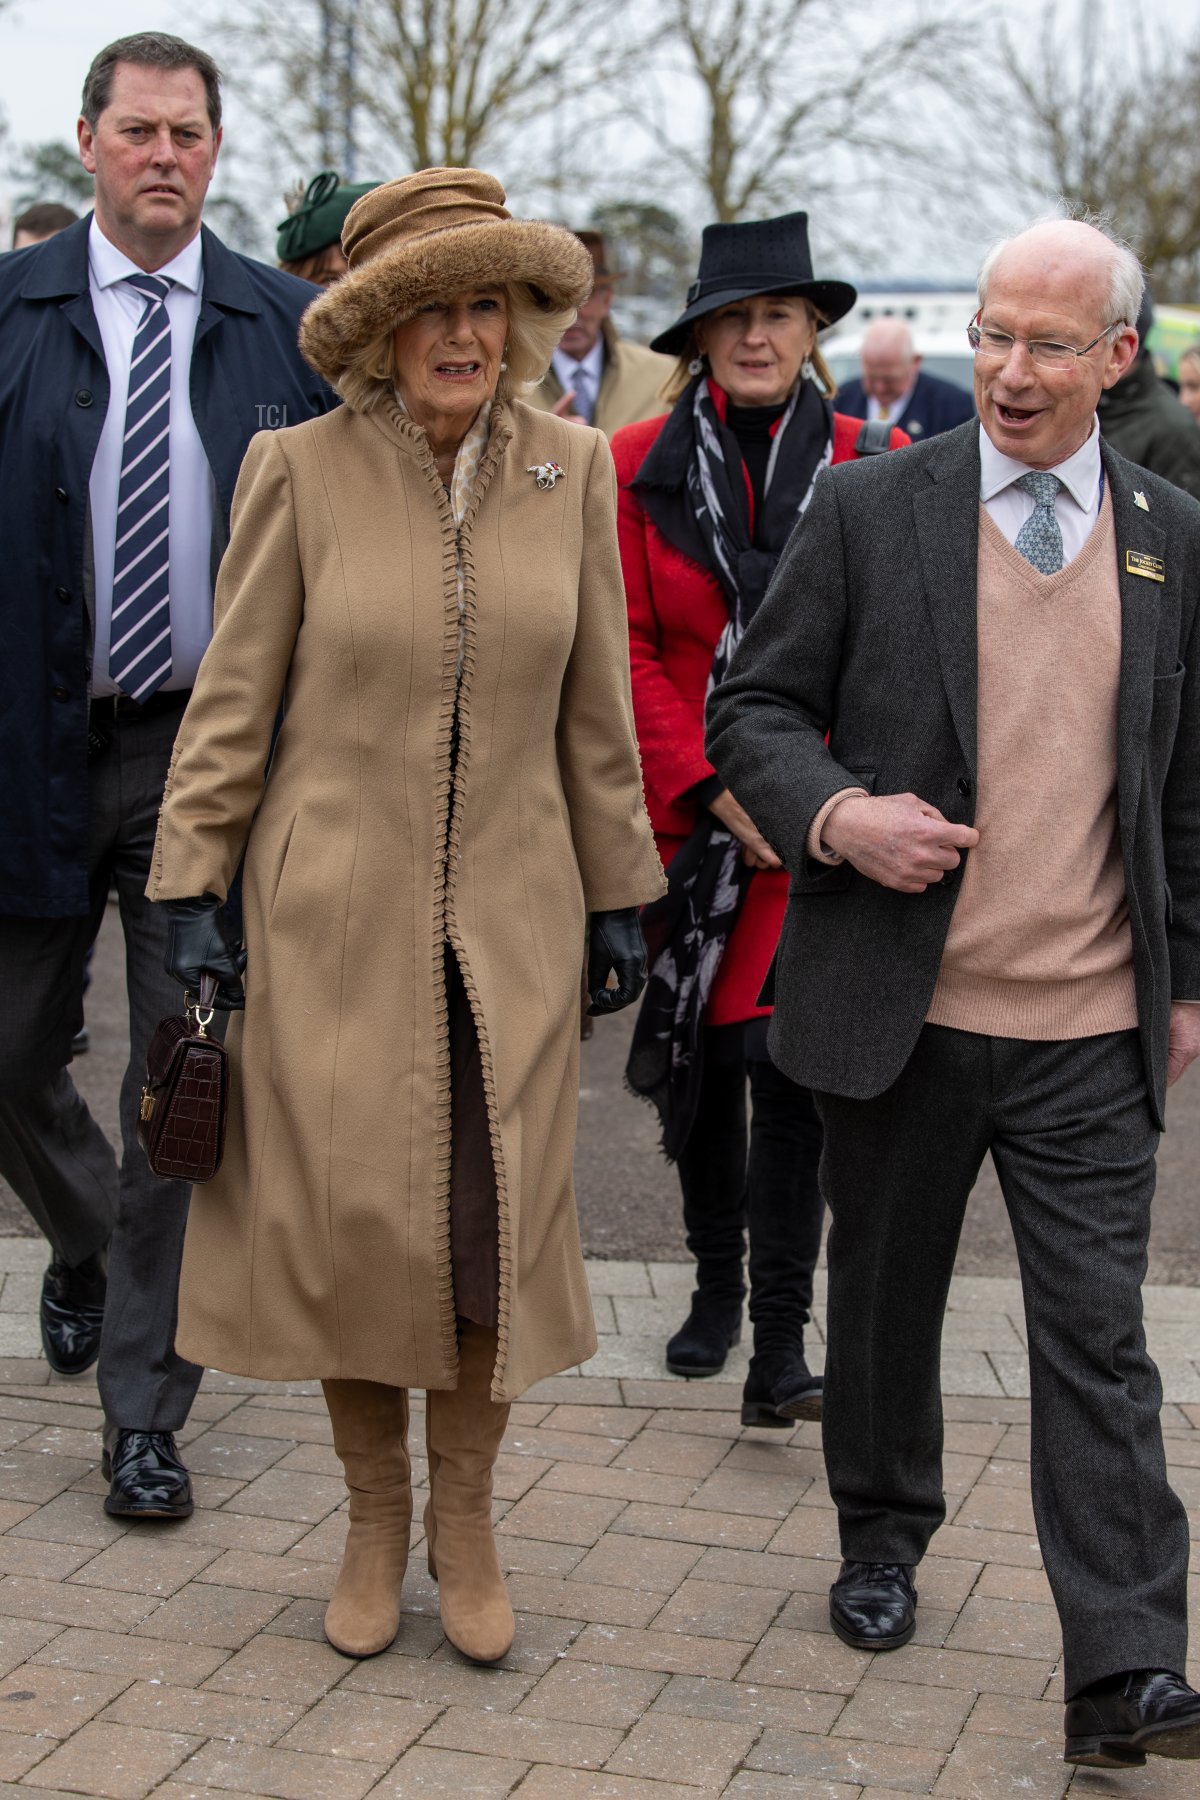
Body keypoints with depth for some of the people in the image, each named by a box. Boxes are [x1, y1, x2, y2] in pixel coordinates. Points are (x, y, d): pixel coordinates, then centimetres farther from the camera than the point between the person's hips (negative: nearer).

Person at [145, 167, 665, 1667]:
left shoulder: (571, 469, 2)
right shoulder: (301, 470, -6)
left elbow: (596, 708, 8)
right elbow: (232, 696, -1)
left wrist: (618, 898, 10)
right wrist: (190, 887, -2)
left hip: (511, 910, 2)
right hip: (334, 908, -2)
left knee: (497, 1220, 3)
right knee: (344, 1214, 4)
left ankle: (464, 1521, 26)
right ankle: (374, 1518, 27)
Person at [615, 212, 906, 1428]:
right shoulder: (640, 466, 1)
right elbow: (629, 651, -1)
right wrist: (714, 786, -11)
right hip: (685, 815, 2)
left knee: (789, 1060, -10)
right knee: (695, 1054, 12)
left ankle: (779, 1348, -5)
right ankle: (716, 1284, 31)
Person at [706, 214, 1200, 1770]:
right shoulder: (871, 508, -1)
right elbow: (753, 708, 2)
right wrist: (833, 815, -17)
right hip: (900, 1003, 0)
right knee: (884, 1295, 16)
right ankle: (882, 1538, 38)